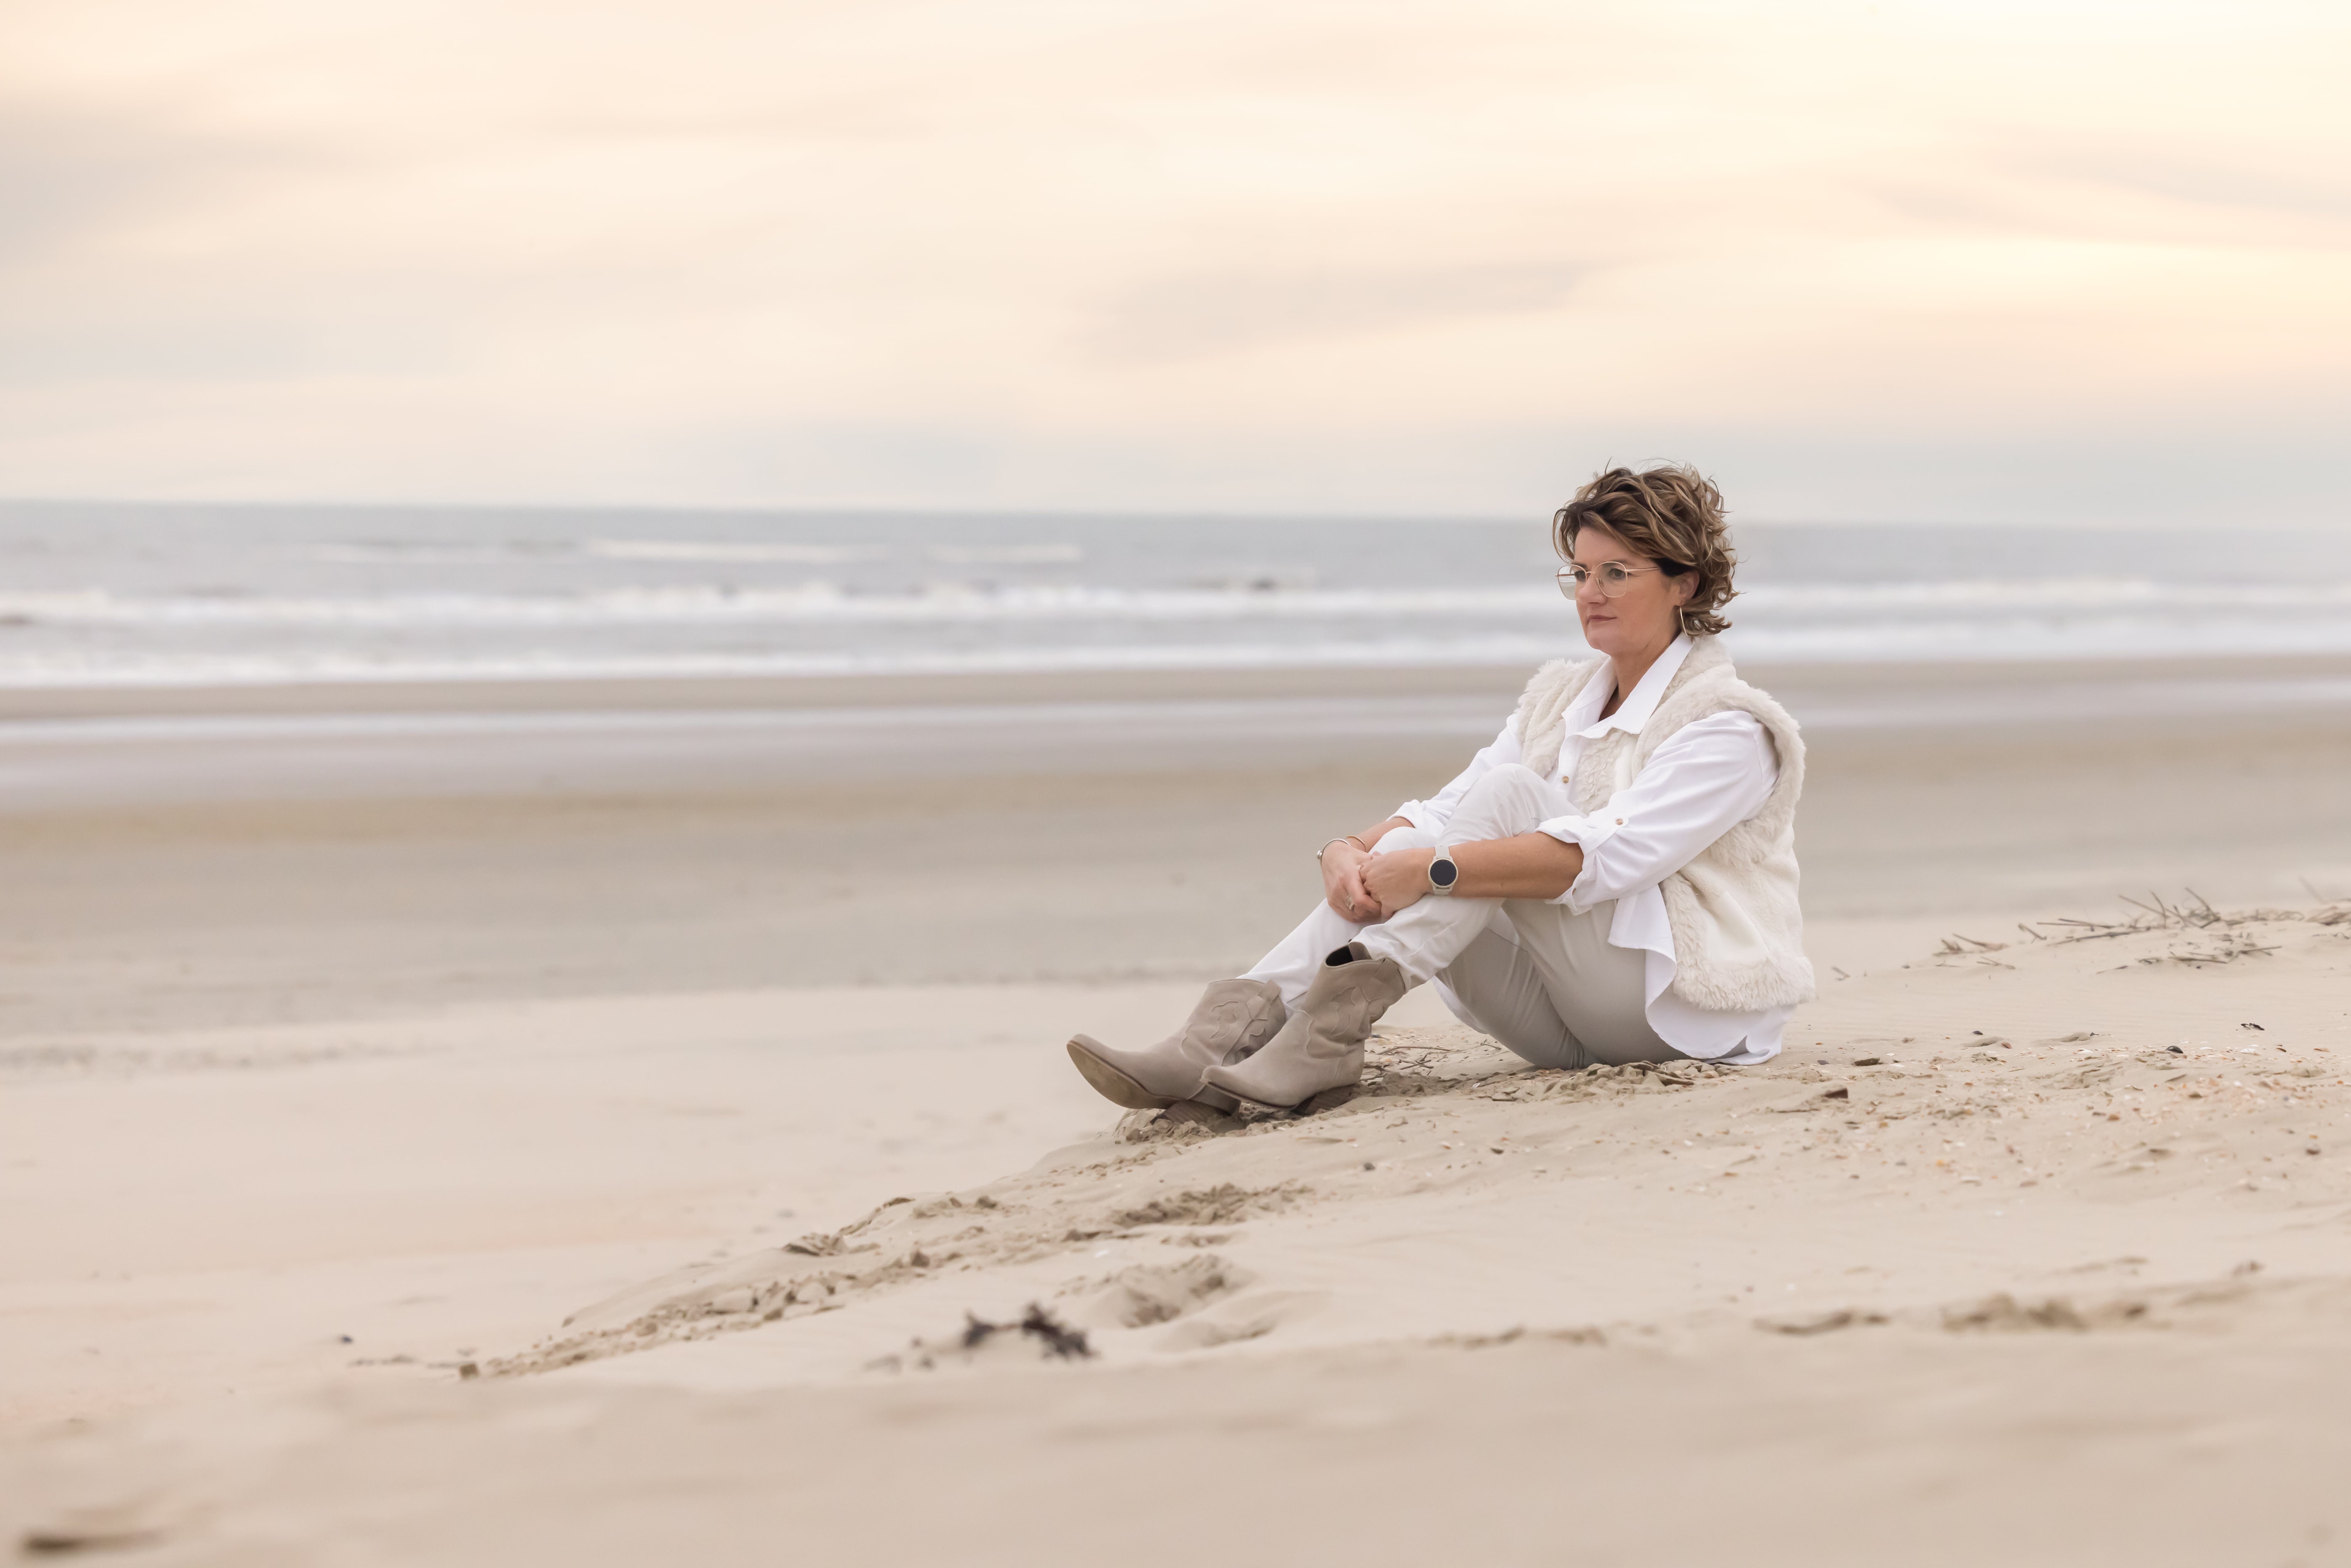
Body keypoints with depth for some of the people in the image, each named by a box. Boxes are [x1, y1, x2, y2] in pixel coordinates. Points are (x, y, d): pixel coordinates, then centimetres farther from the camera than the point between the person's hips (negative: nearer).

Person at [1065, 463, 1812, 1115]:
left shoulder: (1728, 727, -9)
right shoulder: (1561, 700, 16)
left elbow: (1605, 856, -25)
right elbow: (1442, 814, 5)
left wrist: (1435, 871, -32)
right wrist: (1350, 850, -17)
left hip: (1681, 1004, -7)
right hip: (1569, 1026, 7)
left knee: (1507, 792, -24)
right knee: (1399, 857, -17)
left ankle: (1333, 1028, -35)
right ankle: (1238, 1025, -35)